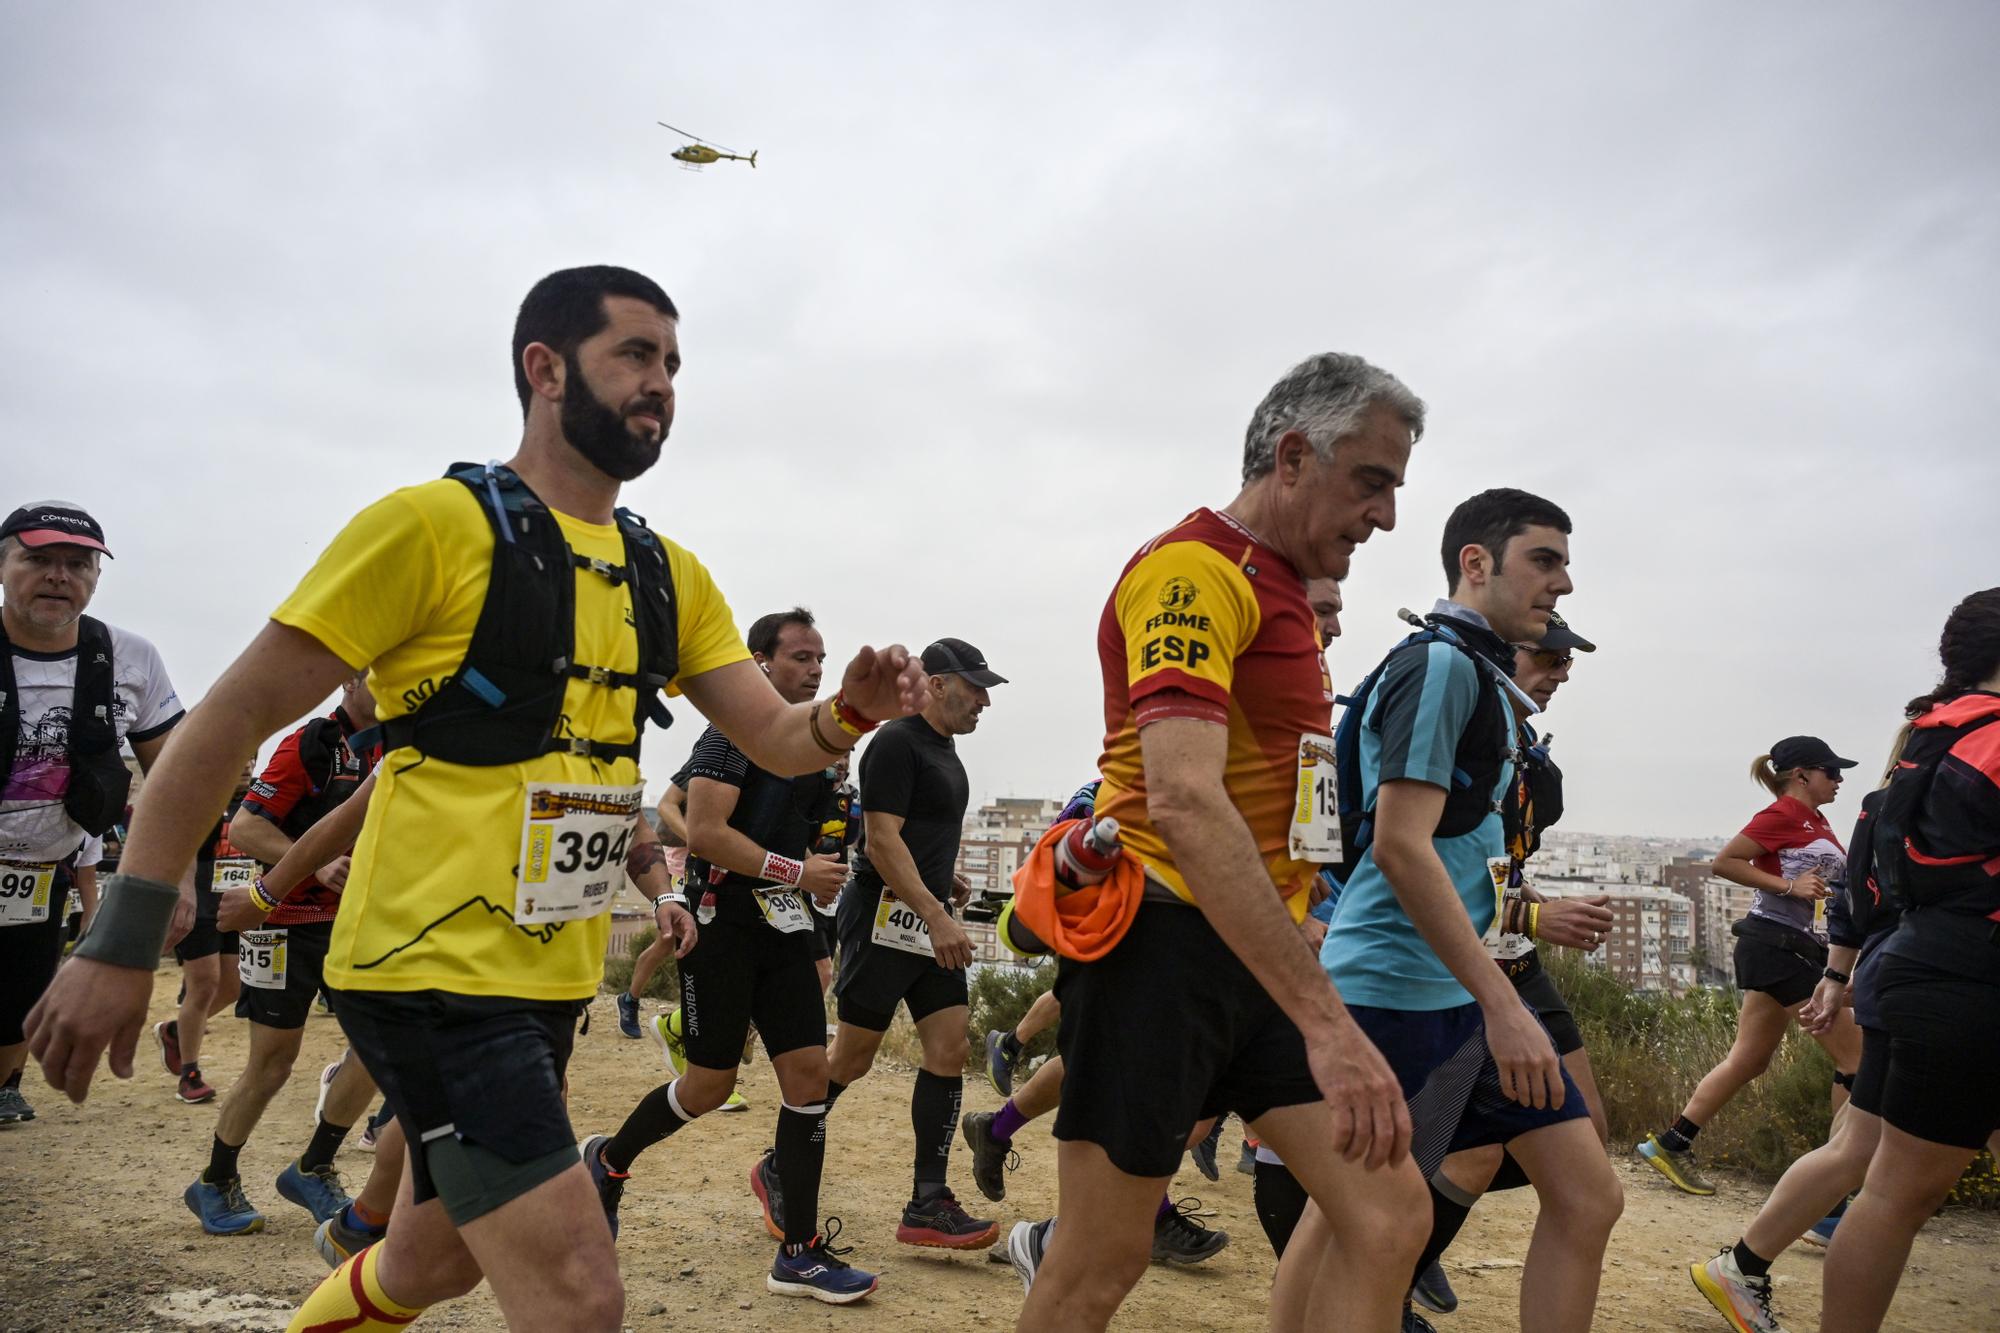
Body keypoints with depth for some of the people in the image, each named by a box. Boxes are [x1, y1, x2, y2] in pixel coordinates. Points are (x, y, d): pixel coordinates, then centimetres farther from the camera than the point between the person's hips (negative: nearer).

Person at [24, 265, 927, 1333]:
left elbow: (779, 741, 7)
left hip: (549, 979, 8)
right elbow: (235, 716, -10)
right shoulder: (438, 523, -11)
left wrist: (850, 711, -16)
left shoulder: (669, 577, 9)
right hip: (432, 968, -7)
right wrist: (122, 941, -12)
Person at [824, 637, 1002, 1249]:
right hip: (885, 917, -9)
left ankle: (927, 1205, 7)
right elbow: (883, 841, -19)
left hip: (930, 922, 9)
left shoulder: (945, 748, 18)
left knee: (950, 1051, 2)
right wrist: (936, 915, -25)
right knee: (852, 1057, 0)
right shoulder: (897, 743, -12)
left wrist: (947, 879, 13)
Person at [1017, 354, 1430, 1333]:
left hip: (1255, 949, 9)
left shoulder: (1282, 591, 17)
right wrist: (1326, 1020, -31)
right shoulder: (1196, 571, -15)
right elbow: (1184, 802, -29)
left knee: (1388, 1214, 2)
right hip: (1163, 933, -9)